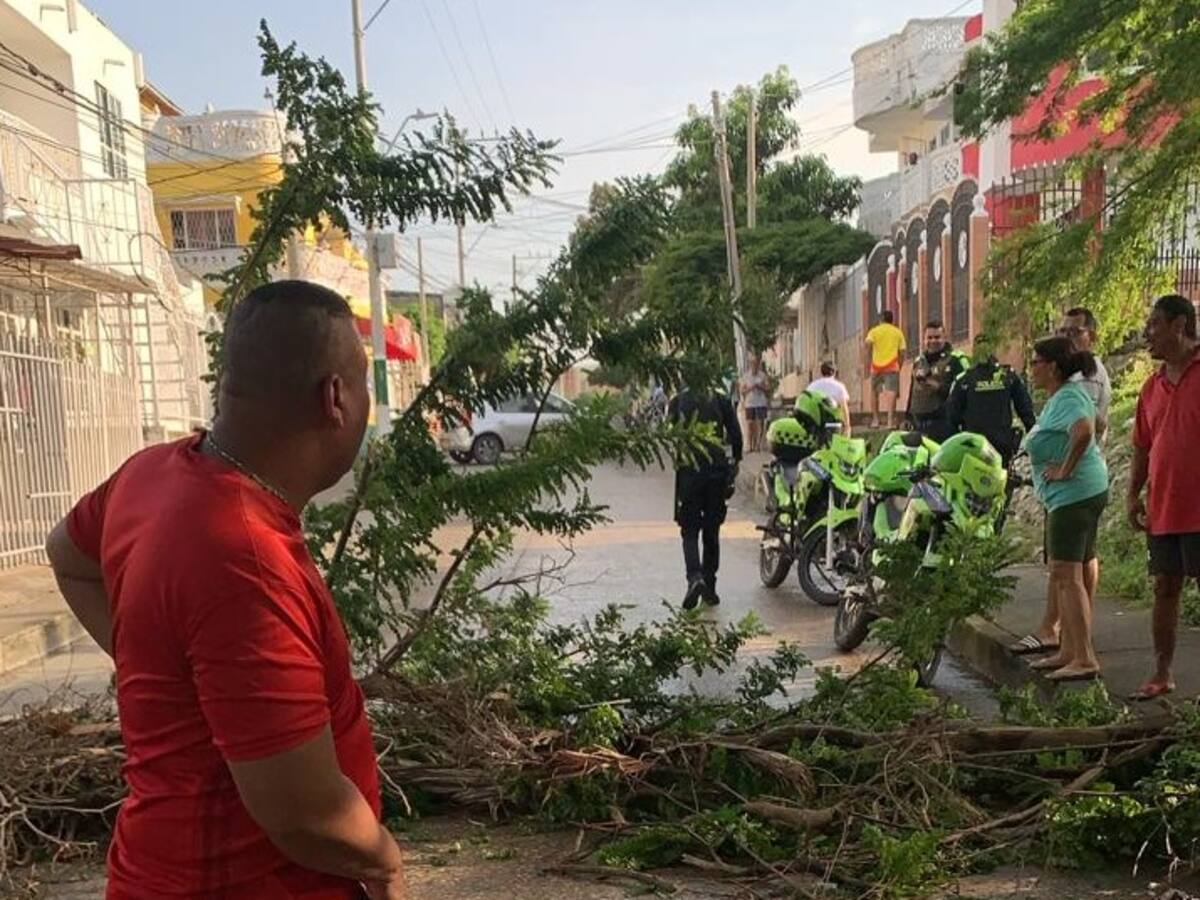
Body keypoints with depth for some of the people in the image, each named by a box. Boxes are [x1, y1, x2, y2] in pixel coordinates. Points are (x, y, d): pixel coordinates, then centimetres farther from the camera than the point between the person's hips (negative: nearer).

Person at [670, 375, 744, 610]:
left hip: (688, 473, -1)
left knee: (689, 531, 5)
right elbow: (736, 435, -1)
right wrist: (736, 461, 14)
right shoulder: (721, 400, 1)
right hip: (718, 472, 1)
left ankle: (694, 576, -19)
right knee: (711, 531, 12)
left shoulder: (678, 401, -1)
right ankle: (709, 587, 15)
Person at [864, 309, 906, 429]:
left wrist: (868, 362, -7)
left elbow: (868, 344, -10)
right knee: (891, 393, -9)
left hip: (877, 366, 1)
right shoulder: (898, 332, 13)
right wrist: (899, 366, 18)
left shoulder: (874, 331, 8)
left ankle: (875, 420, 15)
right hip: (892, 366, 0)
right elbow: (902, 352, 9)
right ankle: (890, 421, -21)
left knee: (874, 393, 16)